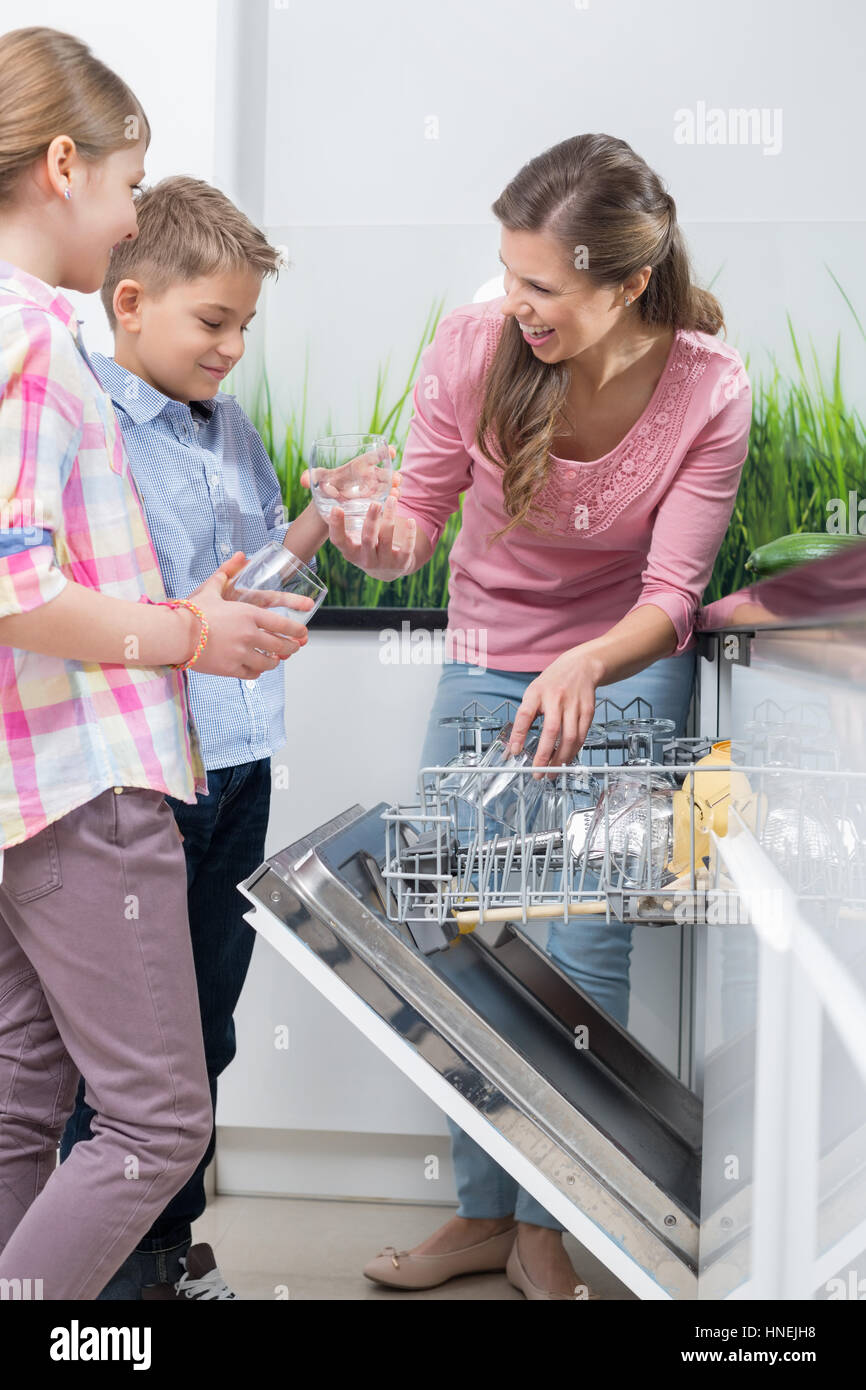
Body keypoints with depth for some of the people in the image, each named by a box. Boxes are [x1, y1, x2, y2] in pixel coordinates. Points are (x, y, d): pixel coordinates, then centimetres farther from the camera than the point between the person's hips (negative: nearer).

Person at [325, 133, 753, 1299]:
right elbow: (422, 510, -7)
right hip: (487, 664, 2)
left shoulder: (708, 389, -19)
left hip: (625, 669, -2)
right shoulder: (474, 346, -18)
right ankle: (482, 1212, 21)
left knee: (585, 945, -6)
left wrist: (587, 666, -37)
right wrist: (382, 537, -31)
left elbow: (670, 595, -17)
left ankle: (545, 1226, 13)